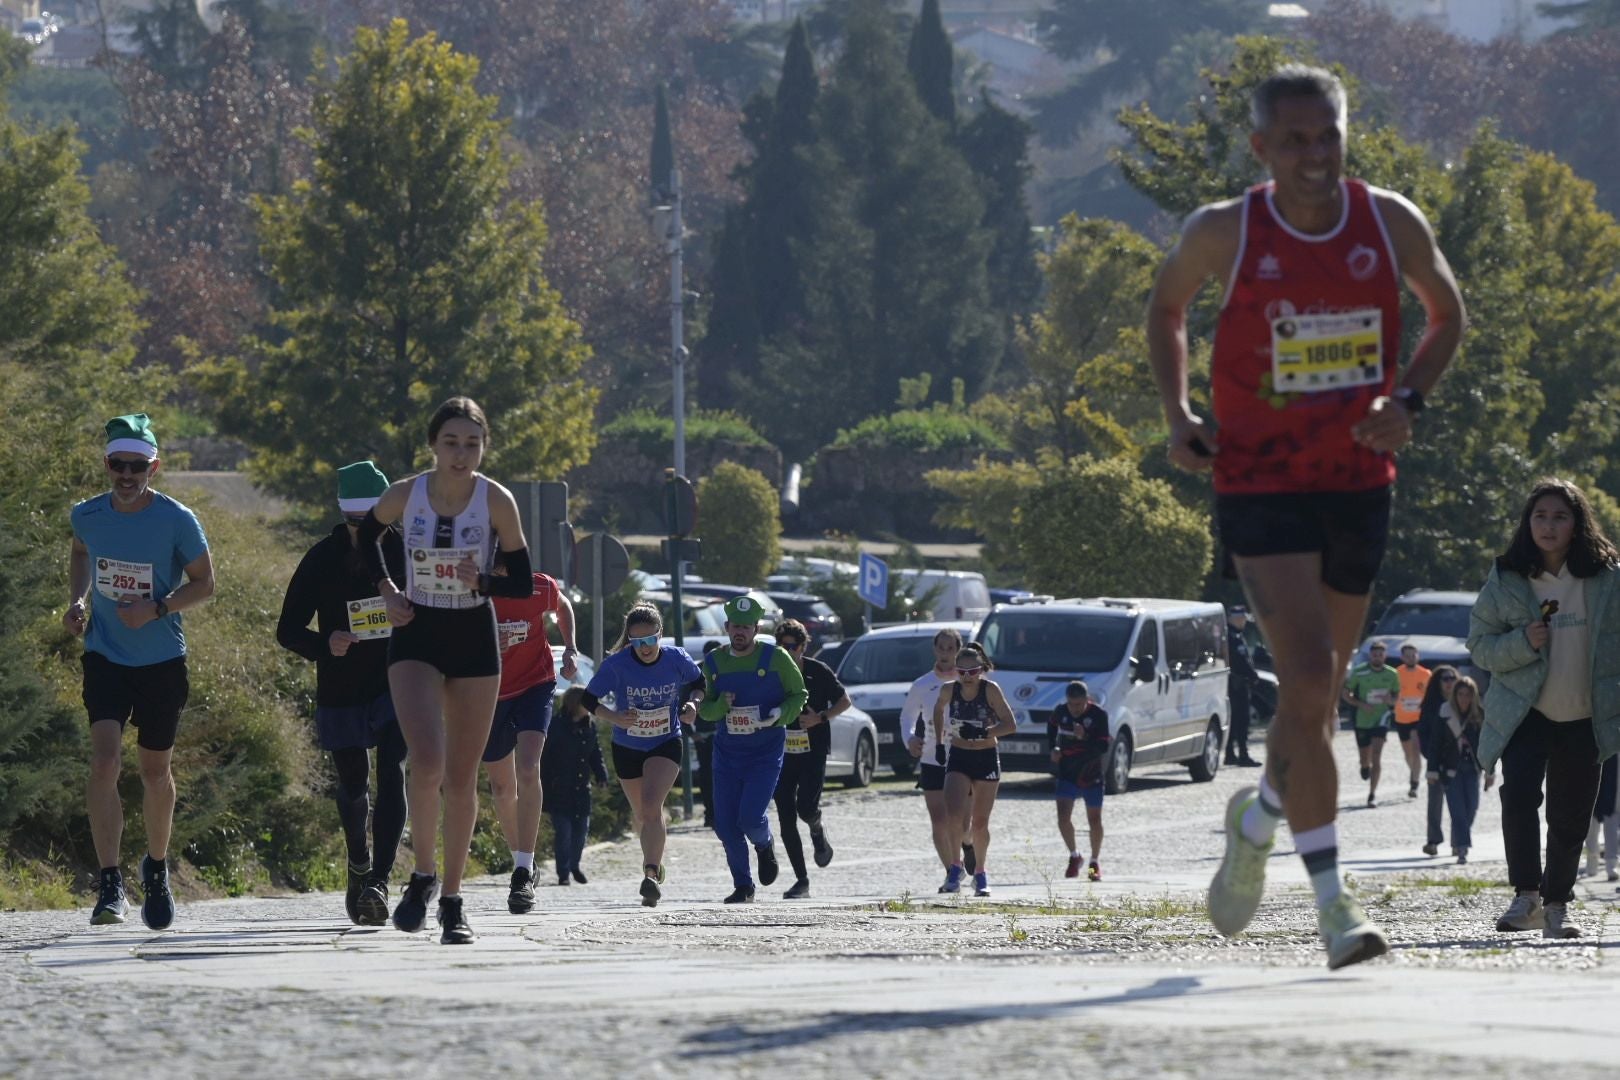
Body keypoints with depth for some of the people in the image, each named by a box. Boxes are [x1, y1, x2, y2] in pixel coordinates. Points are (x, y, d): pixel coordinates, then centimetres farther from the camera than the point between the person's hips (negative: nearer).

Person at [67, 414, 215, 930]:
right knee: (105, 760, -16)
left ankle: (157, 868, 35)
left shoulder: (177, 520, -14)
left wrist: (157, 608, -20)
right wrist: (78, 598, 1)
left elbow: (203, 583, -4)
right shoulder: (87, 515, -5)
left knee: (155, 770, 10)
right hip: (105, 655, 1)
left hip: (162, 660, -1)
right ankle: (110, 886, -17)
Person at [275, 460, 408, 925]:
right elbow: (287, 630, -5)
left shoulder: (406, 553, -5)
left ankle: (378, 881, -23)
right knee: (353, 786, 13)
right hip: (341, 692, 1)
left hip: (397, 686, -1)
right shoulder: (322, 559, -7)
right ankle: (358, 865, 41)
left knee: (391, 777, -18)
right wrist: (324, 644, -25)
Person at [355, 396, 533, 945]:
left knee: (461, 778, 5)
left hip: (474, 642, 1)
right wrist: (386, 588, 2)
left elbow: (523, 583, -5)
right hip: (417, 639, -1)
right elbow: (368, 533, 14)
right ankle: (423, 874, 0)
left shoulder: (496, 501, -10)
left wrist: (482, 582, -23)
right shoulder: (405, 494, -8)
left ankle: (452, 901, 16)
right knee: (426, 761, -20)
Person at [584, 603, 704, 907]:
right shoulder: (616, 664, -20)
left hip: (666, 744, -2)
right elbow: (589, 700, -12)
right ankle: (655, 862, 43)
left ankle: (651, 875, -30)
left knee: (651, 806, -24)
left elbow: (697, 683, 5)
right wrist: (615, 718, -30)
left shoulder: (676, 659, -16)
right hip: (627, 748, 2)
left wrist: (692, 705, -15)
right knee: (642, 815, 17)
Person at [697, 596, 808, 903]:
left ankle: (765, 845, 20)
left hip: (766, 754, -4)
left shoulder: (775, 659, -7)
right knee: (726, 826, -1)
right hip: (727, 754, 4)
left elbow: (798, 695, 2)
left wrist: (779, 715, -17)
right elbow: (705, 709, 10)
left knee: (750, 818, -17)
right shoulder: (714, 662, 4)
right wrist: (720, 705, -13)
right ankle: (743, 887, 17)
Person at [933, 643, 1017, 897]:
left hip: (987, 760, -1)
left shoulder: (990, 690, -13)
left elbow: (1011, 725, -16)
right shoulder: (949, 690, -5)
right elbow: (939, 709, 18)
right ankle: (954, 868, -4)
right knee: (954, 814, -19)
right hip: (958, 759, 1)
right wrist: (939, 742, 14)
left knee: (980, 823, 4)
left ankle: (981, 873, 22)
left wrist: (983, 733, -30)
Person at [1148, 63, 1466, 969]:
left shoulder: (1393, 225, -3)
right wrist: (1178, 413, 1)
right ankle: (1334, 900, -14)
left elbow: (1448, 315, 14)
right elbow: (1167, 306, 13)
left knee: (1319, 692, 13)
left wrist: (1408, 402, -4)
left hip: (1360, 485, 3)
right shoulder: (1225, 234, -7)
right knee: (1309, 681, -16)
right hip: (1261, 485, -3)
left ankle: (1256, 820, 44)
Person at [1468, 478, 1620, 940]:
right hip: (1525, 712, -1)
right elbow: (1480, 645, 3)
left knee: (1571, 816, 5)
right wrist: (1524, 642, -16)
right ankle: (1526, 896, -13)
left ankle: (1557, 906, 21)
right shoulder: (1506, 580, 0)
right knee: (1519, 793, -23)